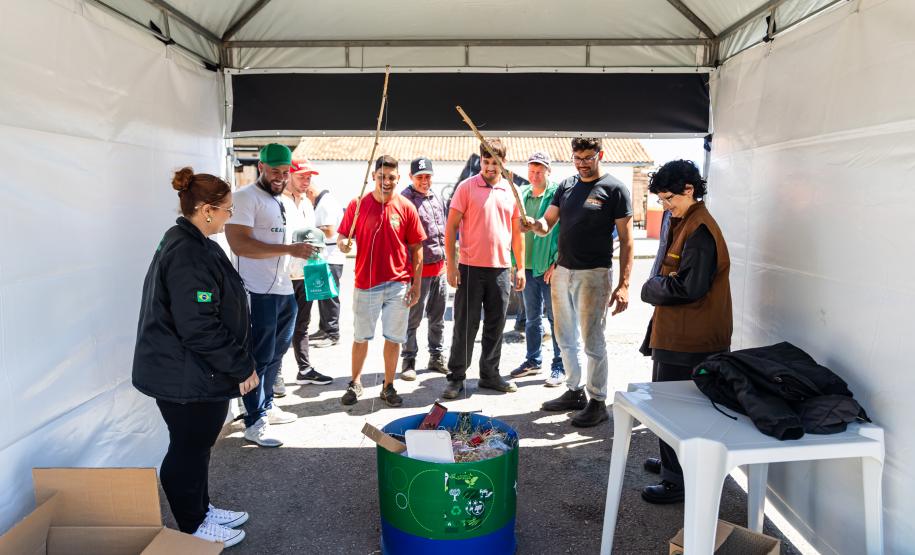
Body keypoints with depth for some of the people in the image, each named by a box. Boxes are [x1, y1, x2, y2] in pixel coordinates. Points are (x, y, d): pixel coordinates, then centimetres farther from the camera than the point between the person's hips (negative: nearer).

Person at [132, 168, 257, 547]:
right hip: (187, 379, -10)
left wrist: (237, 363, 21)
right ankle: (192, 529, 26)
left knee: (197, 445, 22)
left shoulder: (188, 244, 9)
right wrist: (241, 367, -18)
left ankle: (200, 510, 39)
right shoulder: (189, 256, -25)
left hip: (193, 373, 10)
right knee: (188, 450, 7)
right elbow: (200, 328, -28)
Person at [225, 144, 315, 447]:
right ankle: (255, 423, 8)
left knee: (275, 355, 17)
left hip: (284, 290, 8)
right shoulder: (246, 197, -10)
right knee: (260, 358, -1)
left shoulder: (282, 201, 17)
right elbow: (239, 243, -22)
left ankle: (266, 407, 32)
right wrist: (290, 249, -25)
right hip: (259, 293, -8)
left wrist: (303, 250, 12)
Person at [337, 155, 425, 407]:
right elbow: (342, 236, 6)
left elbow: (416, 248, 2)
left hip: (398, 284, 0)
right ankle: (355, 383, 29)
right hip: (366, 283, 0)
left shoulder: (406, 208, -1)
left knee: (393, 338, 7)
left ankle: (388, 387, 22)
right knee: (360, 337, 11)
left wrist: (417, 284, -2)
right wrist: (343, 243, -19)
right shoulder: (358, 204, -1)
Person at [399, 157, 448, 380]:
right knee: (413, 318, -1)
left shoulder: (437, 199, 14)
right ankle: (409, 361, 10)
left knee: (437, 317, 15)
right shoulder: (405, 199, -10)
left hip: (439, 267, 8)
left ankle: (436, 357, 27)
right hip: (418, 268, -8)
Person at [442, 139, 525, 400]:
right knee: (466, 324, 2)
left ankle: (490, 375, 25)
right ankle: (456, 378, 13)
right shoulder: (466, 187, -2)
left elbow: (517, 231, 15)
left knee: (495, 325, 11)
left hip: (501, 269, 4)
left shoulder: (511, 191, 9)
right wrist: (451, 265, -10)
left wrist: (520, 267, 11)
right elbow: (451, 227, -4)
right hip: (471, 268, -4)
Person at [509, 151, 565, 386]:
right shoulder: (522, 195, 11)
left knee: (555, 316, 1)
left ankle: (559, 366, 9)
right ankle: (533, 361, 27)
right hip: (527, 265, 6)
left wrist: (557, 262, -16)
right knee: (532, 316, 15)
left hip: (550, 267, -6)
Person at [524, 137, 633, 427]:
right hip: (562, 272, 7)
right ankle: (575, 392, 30)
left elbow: (626, 240, -9)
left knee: (592, 341, -1)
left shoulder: (614, 189, -6)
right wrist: (534, 224, -14)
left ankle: (597, 402, 12)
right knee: (566, 338, 15)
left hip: (593, 274, -6)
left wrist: (623, 285, -16)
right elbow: (547, 224, 12)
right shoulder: (566, 186, 12)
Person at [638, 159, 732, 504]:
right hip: (675, 334, 10)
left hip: (688, 341, -10)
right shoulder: (684, 223, 14)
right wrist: (657, 287, 4)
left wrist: (651, 288, -11)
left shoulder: (700, 230, -19)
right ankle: (672, 462, 39)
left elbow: (689, 287, -26)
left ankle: (678, 481, 12)